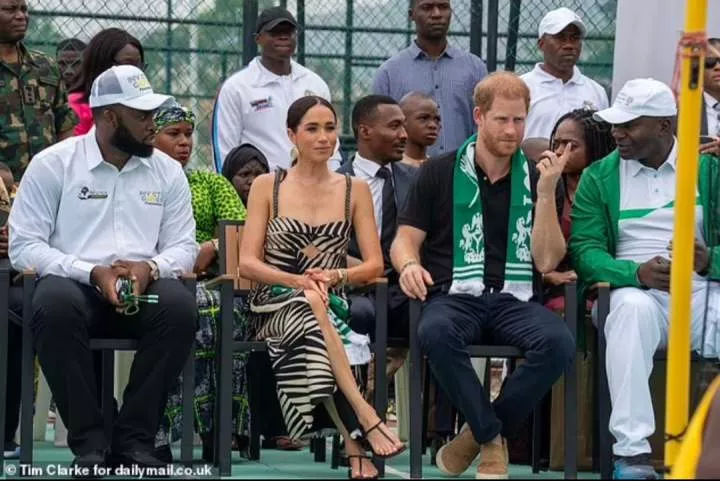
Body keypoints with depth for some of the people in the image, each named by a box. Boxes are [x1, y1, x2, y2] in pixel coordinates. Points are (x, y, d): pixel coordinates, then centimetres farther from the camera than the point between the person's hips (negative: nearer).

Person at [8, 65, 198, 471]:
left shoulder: (168, 172, 13)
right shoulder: (53, 165, 2)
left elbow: (184, 247, 11)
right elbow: (24, 246, -4)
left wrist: (150, 268, -14)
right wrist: (91, 273, -17)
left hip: (144, 288, 3)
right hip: (76, 284, -3)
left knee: (181, 307, -32)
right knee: (55, 304, -38)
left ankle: (135, 439, -25)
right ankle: (89, 442, -29)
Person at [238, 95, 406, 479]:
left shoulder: (354, 190, 13)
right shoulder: (267, 187, 8)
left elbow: (374, 264, 6)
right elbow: (247, 263, 0)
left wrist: (334, 276, -16)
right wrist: (298, 281, -18)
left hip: (329, 305, 1)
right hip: (274, 307, -1)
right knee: (311, 311, -38)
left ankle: (354, 444, -42)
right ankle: (364, 419, -47)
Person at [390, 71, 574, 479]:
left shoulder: (539, 180, 13)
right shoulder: (440, 174, 12)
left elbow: (546, 261, 4)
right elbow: (405, 239, 12)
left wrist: (546, 193, -6)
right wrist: (409, 265, -13)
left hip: (515, 300, 1)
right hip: (455, 296, -1)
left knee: (558, 342, -33)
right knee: (435, 333, -38)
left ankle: (480, 434, -13)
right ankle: (493, 440, -20)